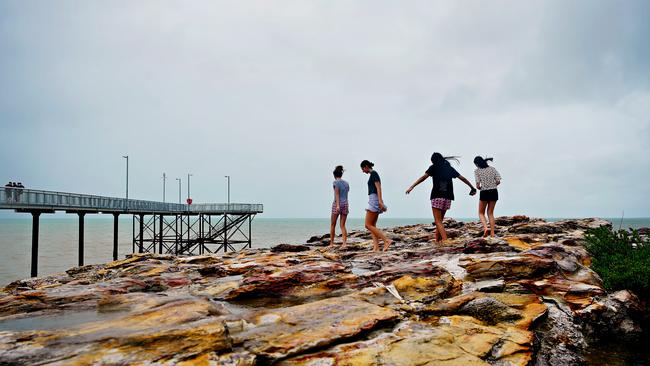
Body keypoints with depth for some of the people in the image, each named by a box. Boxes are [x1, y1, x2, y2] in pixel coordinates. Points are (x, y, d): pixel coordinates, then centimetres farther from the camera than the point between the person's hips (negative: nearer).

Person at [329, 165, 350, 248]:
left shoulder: (336, 182, -4)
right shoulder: (346, 183, 14)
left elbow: (337, 194, -15)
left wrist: (338, 205, -23)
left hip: (337, 204, -5)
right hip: (345, 204, 5)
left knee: (332, 225, 8)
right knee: (343, 225, 3)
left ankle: (331, 243, 13)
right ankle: (344, 243, -11)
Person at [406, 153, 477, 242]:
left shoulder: (434, 167, 4)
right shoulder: (449, 168, 17)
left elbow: (423, 177, -9)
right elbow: (463, 178, 21)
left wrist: (412, 187, -14)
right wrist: (472, 188, 32)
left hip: (437, 197, -5)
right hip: (448, 198, 5)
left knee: (438, 221, -5)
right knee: (440, 220, 15)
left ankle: (445, 240, -20)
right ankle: (437, 240, 16)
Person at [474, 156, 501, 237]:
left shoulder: (477, 171, -4)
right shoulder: (492, 169, 6)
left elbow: (478, 184, -11)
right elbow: (498, 181, 0)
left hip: (484, 193, -4)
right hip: (494, 192, 4)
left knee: (481, 213, 13)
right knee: (490, 213, 14)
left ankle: (485, 228, -13)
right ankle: (492, 233, 9)